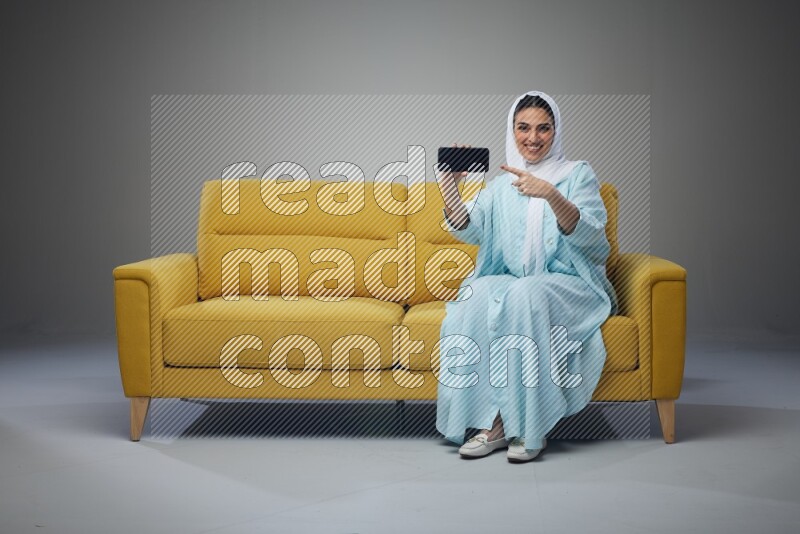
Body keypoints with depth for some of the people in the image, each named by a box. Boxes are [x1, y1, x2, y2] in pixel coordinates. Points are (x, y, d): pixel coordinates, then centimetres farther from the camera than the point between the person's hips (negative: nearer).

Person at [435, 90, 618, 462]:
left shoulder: (577, 174, 5)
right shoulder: (502, 184, 16)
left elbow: (589, 234, -12)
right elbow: (469, 229, 0)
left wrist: (551, 195, -29)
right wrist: (448, 187, -18)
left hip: (569, 284, -3)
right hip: (509, 279, 3)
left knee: (525, 295, -35)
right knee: (477, 296, -30)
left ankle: (530, 427, -29)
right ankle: (494, 422, -28)